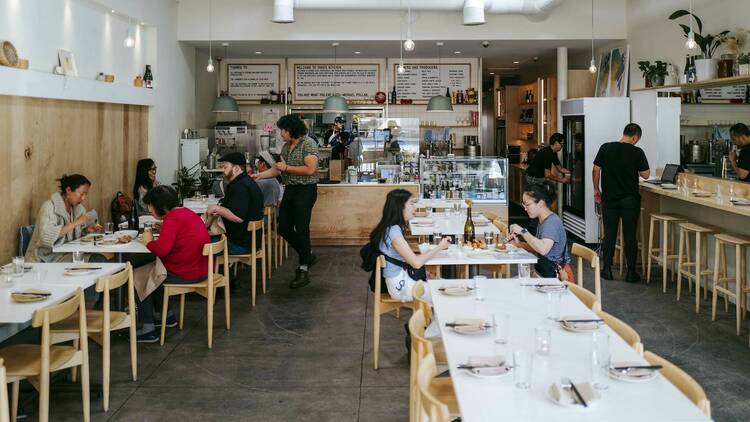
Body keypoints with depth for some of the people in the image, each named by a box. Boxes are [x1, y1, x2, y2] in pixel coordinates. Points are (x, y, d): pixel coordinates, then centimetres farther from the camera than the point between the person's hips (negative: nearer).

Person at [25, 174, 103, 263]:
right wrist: (76, 222, -26)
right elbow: (46, 236, -29)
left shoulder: (79, 208, 8)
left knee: (100, 260, -21)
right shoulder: (49, 206, -13)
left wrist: (87, 230, -1)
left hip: (67, 255, 7)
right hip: (45, 260, -7)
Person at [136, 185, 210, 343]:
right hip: (200, 270, 10)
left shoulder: (172, 218, -18)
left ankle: (148, 329, 6)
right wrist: (161, 231, 9)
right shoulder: (186, 212, 12)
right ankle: (167, 316, 32)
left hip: (185, 275, -10)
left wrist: (148, 241, -9)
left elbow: (162, 249, -28)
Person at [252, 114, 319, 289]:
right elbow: (278, 169, 18)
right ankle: (308, 256, 27)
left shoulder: (308, 144, -12)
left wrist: (287, 168, -15)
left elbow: (310, 169, -21)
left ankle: (304, 271, 0)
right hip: (290, 190, 9)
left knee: (301, 229, -8)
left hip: (305, 190, -8)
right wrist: (259, 175, 10)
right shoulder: (286, 147, 13)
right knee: (284, 229, 8)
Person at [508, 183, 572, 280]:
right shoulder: (543, 221, 12)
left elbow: (543, 249, -32)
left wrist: (523, 231, -23)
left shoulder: (552, 222, -18)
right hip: (544, 272, 8)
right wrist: (519, 244, 0)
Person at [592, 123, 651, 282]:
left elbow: (596, 170, 0)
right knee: (630, 236, 5)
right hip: (630, 200, -1)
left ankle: (607, 269, 12)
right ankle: (631, 272, 9)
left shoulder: (605, 148, -4)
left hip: (610, 199, 1)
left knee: (609, 234, 10)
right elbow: (645, 174, -2)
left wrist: (596, 189, 12)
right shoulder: (637, 152, -9)